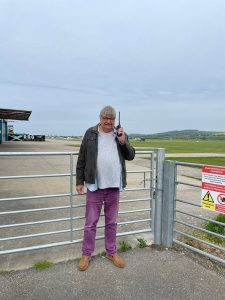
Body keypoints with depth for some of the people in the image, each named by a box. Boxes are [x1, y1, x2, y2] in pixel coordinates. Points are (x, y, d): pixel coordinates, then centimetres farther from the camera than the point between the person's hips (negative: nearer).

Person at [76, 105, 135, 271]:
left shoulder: (121, 134, 5)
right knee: (91, 222, 7)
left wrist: (123, 142, -14)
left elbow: (130, 156, 3)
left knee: (111, 222, 15)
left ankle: (111, 252, 31)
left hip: (114, 186, 2)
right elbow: (82, 159, 1)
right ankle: (86, 254, 24)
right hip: (95, 185, -2)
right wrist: (80, 181, -1)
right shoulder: (90, 133, -1)